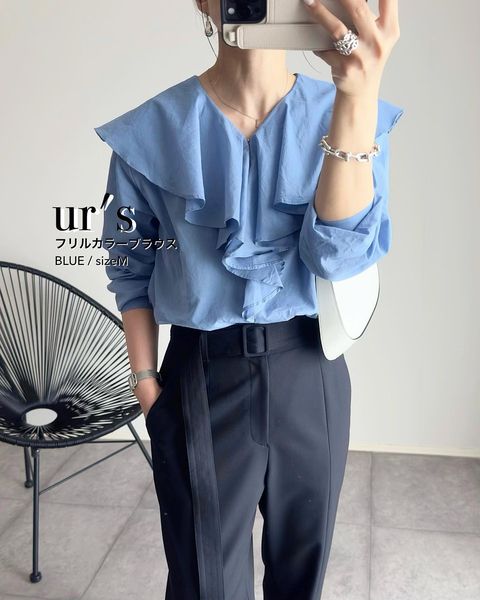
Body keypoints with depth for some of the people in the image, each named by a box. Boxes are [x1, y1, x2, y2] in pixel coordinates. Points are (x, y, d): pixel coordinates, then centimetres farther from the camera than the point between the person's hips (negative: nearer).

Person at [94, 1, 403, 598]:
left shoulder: (343, 114, -5)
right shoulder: (152, 132, -8)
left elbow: (340, 255, -20)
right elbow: (133, 271, 2)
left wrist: (359, 98, -31)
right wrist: (146, 381, -1)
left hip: (311, 376, 2)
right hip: (201, 379, -1)